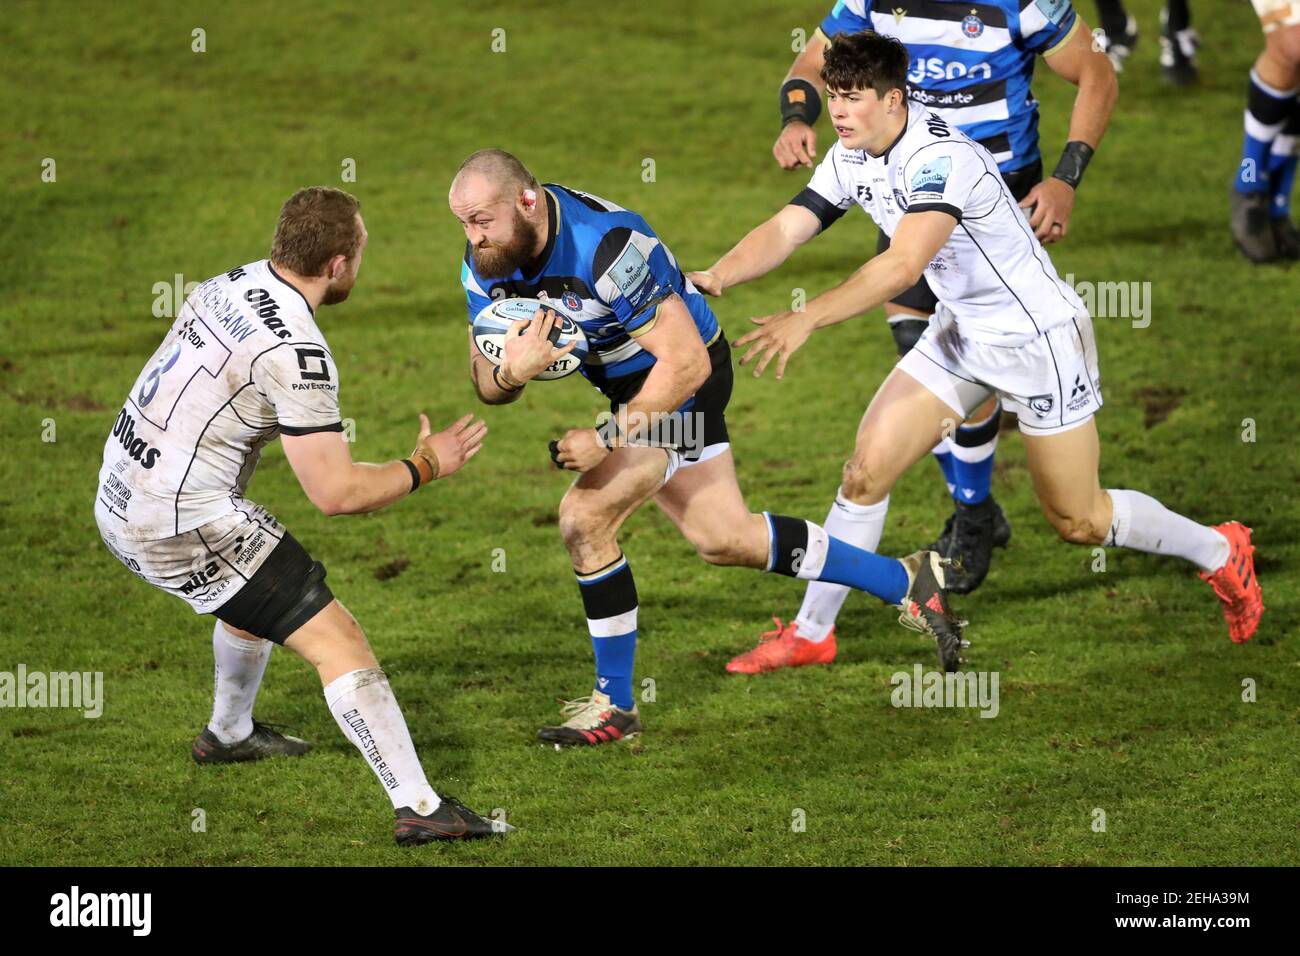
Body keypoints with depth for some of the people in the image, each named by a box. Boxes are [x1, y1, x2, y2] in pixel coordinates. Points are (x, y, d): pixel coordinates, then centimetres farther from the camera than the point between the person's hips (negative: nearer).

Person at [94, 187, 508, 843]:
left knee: (257, 595, 35)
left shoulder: (232, 285, 4)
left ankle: (229, 733, 55)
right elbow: (335, 494, -18)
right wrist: (425, 466, -4)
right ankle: (419, 808, -13)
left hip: (119, 502, 9)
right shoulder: (296, 353, -21)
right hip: (185, 524, -9)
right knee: (336, 639, -8)